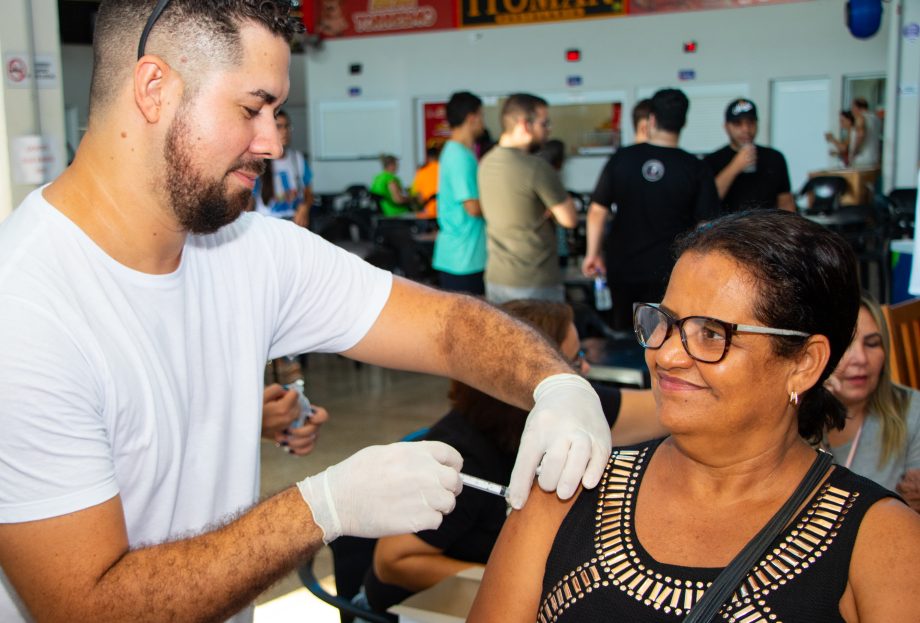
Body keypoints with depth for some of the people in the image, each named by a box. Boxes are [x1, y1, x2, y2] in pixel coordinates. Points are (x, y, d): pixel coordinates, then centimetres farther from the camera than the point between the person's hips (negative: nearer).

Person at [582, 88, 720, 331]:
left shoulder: (621, 159, -3)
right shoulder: (696, 169, -6)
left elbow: (597, 211, 0)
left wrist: (592, 254, 12)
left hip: (621, 266, 2)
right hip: (669, 271, -1)